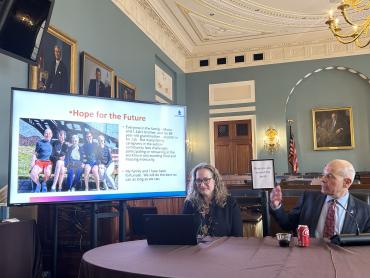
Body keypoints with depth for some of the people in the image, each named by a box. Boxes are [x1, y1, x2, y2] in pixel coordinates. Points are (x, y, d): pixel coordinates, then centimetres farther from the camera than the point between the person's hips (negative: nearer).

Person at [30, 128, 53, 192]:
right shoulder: (39, 142, 10)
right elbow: (35, 154, 10)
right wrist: (32, 163, -3)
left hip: (48, 162, 0)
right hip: (39, 161, 0)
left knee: (47, 172, -35)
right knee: (33, 173, -32)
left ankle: (44, 183, -1)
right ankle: (38, 184, 1)